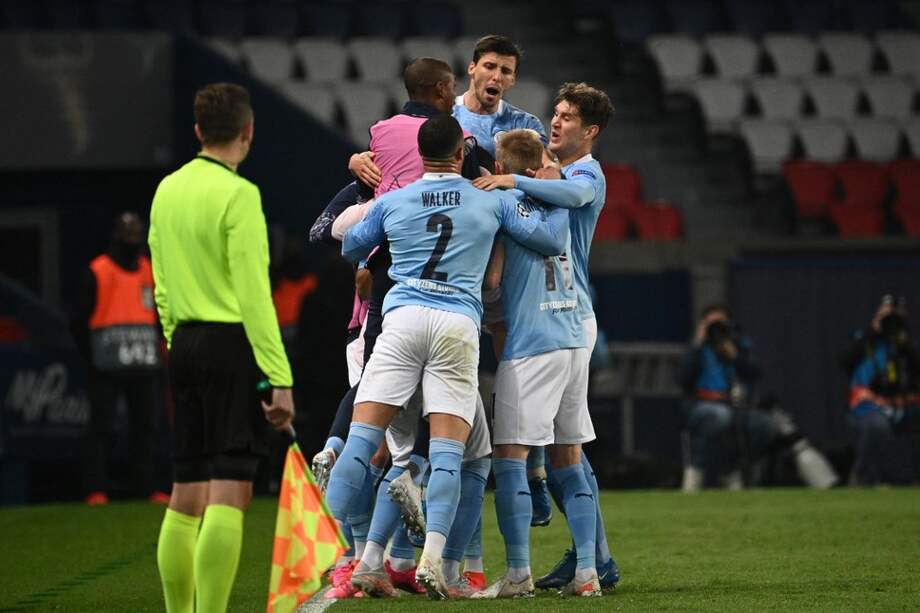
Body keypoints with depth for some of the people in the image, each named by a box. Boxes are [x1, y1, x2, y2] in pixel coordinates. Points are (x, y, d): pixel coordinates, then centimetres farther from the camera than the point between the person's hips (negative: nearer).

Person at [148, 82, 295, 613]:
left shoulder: (168, 190, 11)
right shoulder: (238, 195, -11)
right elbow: (253, 294, -16)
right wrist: (279, 378, -16)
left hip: (185, 344, 8)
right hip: (233, 345, -8)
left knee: (188, 494, 12)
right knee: (229, 493, -10)